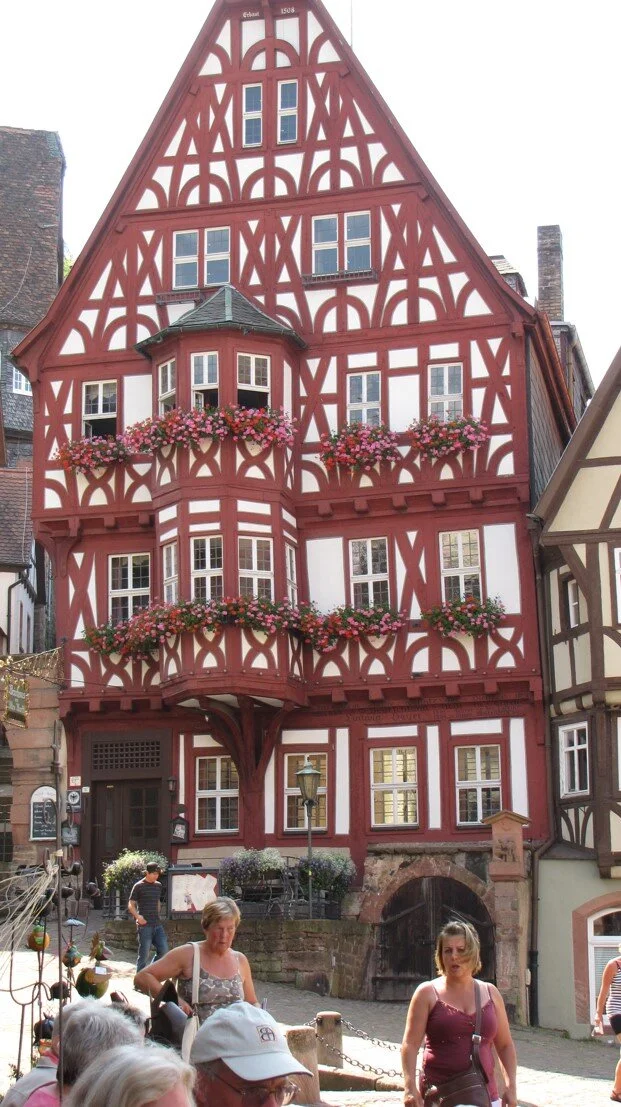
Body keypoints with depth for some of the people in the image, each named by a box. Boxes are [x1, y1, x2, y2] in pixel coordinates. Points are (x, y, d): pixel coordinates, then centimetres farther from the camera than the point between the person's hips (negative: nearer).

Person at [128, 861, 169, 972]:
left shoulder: (158, 886, 13)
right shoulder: (139, 886, -4)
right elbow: (131, 905, -4)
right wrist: (137, 916, -20)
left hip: (157, 925, 6)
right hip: (144, 925, -6)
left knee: (164, 951, 0)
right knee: (144, 954, -4)